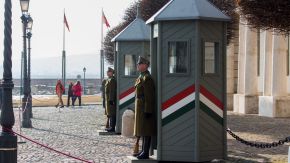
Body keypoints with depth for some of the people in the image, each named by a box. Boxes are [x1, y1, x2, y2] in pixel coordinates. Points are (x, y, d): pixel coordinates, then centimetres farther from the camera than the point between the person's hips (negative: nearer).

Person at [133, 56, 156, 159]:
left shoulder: (147, 78, -15)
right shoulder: (141, 77, 16)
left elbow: (150, 96, -19)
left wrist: (148, 111, -22)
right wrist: (137, 108, 21)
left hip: (145, 108, -10)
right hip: (140, 107, 10)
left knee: (146, 131, -6)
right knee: (142, 129, 13)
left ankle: (146, 153, -3)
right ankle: (143, 151, 20)